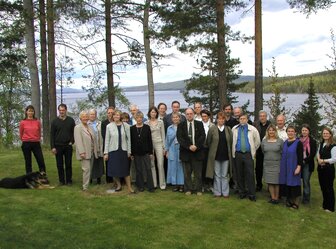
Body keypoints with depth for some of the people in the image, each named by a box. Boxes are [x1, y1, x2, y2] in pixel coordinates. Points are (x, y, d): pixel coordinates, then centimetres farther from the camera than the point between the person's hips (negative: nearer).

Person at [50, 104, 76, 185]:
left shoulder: (71, 120, 4)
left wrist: (72, 141, -6)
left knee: (68, 164, 3)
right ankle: (61, 181, 15)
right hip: (58, 146, 0)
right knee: (60, 165, 5)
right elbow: (52, 135, 2)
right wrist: (53, 147, -4)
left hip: (68, 146, 0)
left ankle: (69, 180, 11)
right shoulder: (55, 121, 4)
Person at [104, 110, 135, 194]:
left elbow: (128, 139, 3)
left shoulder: (126, 125, 0)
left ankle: (129, 187, 10)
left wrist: (129, 151, 1)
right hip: (113, 150, 1)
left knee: (126, 169, 3)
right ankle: (118, 185, 25)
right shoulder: (109, 126, 1)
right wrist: (106, 152, 1)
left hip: (123, 150, 0)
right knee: (114, 169, 5)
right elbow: (107, 140, 3)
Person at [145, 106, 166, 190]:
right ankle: (153, 183, 13)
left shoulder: (160, 122, 5)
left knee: (160, 164, -4)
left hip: (158, 143, 0)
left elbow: (163, 135, 6)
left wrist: (164, 147, 3)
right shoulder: (146, 123, 4)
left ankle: (162, 183, 4)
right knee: (151, 164, 4)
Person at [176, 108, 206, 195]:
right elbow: (179, 138, -6)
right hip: (185, 152, 0)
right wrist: (189, 146, -15)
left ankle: (198, 189, 14)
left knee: (198, 173, 5)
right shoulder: (181, 125, 5)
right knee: (187, 173, 6)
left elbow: (203, 136, -2)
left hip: (197, 151, 0)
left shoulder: (199, 124, 7)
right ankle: (188, 189, 16)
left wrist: (196, 146, -14)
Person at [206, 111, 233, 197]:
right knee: (217, 175, 6)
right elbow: (208, 142, 1)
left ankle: (225, 192, 16)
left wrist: (229, 151, 6)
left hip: (226, 155, 1)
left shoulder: (228, 129, 4)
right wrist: (212, 150, 7)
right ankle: (217, 192, 15)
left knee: (225, 175, 8)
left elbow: (231, 142, 7)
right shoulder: (212, 129, -3)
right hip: (215, 155, -1)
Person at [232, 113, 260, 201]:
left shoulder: (252, 129, 1)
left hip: (248, 154, -2)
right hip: (237, 154, 2)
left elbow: (257, 141, 9)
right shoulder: (234, 129, 5)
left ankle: (251, 194, 3)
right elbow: (231, 141, 13)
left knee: (250, 174, -4)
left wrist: (253, 150, 13)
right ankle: (241, 192, 19)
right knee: (239, 174, 8)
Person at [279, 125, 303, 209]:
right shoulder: (285, 142, 9)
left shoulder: (298, 143, -7)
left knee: (294, 183, 0)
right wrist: (281, 167, 11)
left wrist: (298, 167, -18)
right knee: (287, 184, 8)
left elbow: (300, 156, -11)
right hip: (285, 168, 5)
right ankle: (289, 200, 20)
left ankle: (295, 202, 10)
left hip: (294, 167, -5)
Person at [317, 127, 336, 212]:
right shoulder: (321, 144, 11)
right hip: (320, 169, 7)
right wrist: (319, 159, -2)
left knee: (329, 188, 1)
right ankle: (325, 204, 28)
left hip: (329, 169, -7)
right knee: (323, 187, 14)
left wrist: (323, 161, -11)